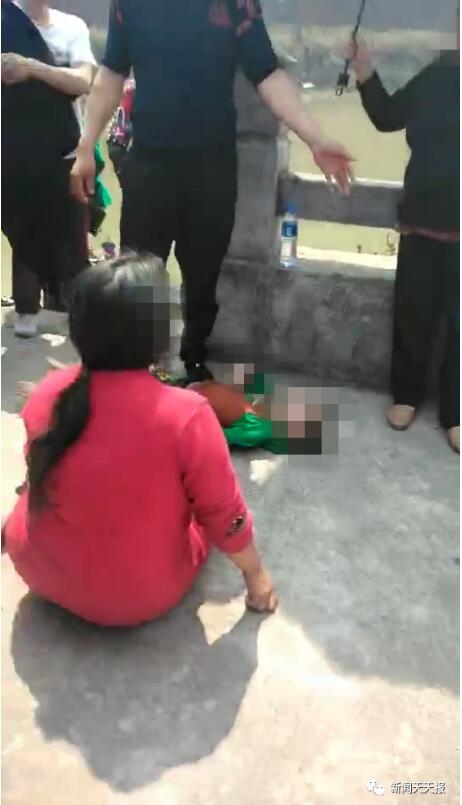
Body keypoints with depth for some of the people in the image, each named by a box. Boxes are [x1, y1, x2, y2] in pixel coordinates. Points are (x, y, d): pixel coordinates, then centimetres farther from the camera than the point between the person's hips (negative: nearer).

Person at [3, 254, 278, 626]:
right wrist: (256, 575, 3)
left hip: (39, 569, 5)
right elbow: (224, 517, -16)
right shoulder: (186, 415, -29)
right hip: (143, 597, -4)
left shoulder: (47, 393, -13)